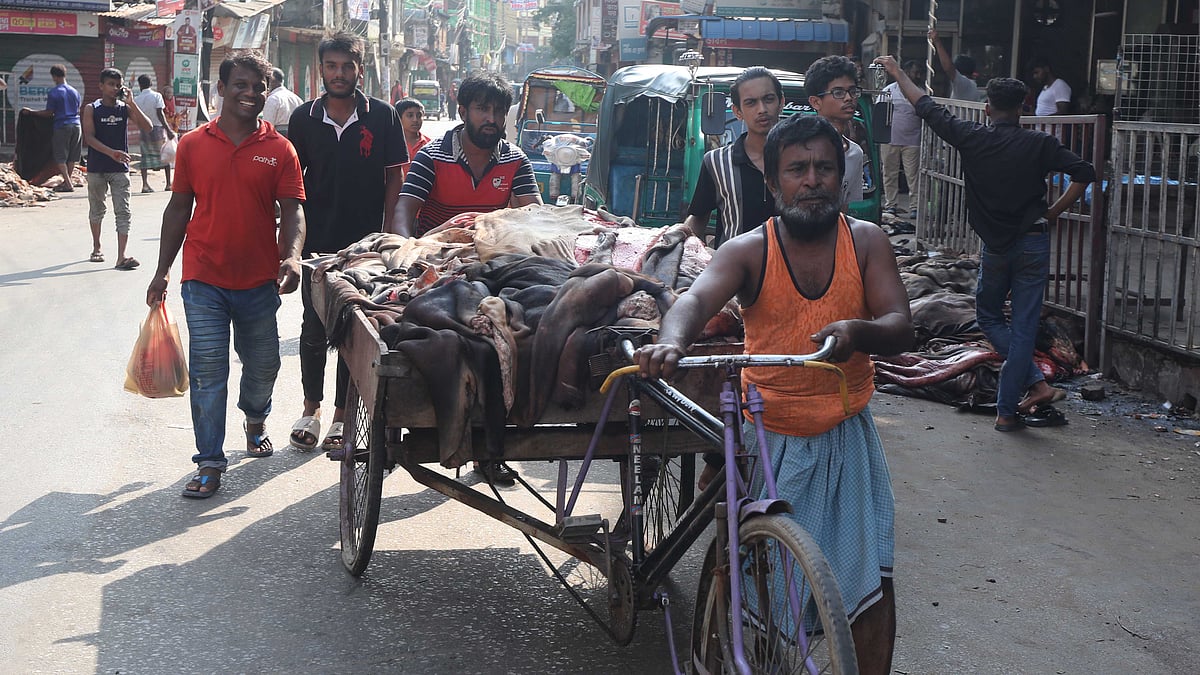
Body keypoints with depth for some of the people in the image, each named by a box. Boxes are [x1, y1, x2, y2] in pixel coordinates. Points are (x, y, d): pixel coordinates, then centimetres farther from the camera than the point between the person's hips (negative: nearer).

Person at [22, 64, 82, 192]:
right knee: (72, 156, 12)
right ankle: (67, 181, 19)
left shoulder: (53, 93, -7)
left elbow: (49, 113, -6)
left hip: (62, 126, -5)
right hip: (76, 124, 5)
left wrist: (31, 112, 5)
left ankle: (68, 184, -5)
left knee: (60, 157, 1)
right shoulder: (75, 92, 9)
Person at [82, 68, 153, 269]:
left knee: (123, 212, -9)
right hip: (97, 167, 0)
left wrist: (131, 103, -15)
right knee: (97, 209, 14)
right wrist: (111, 152, -25)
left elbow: (147, 128, -8)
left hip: (120, 169, 0)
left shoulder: (125, 108, 2)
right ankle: (96, 248, 33)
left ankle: (121, 257, -15)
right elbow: (89, 138, -11)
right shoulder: (91, 109, -2)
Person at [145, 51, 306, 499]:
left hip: (260, 281, 1)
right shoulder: (193, 144, 2)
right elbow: (178, 209, 8)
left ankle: (255, 419, 46)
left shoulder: (279, 150, 0)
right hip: (204, 279, -1)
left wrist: (292, 255, -24)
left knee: (263, 364, 15)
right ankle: (210, 463, 4)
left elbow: (292, 211, -4)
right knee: (208, 371, -4)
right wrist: (162, 271, 8)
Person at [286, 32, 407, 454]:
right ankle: (312, 409, 23)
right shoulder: (304, 118, 3)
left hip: (364, 244, -1)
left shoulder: (383, 117, -2)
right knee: (314, 329, 8)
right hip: (318, 243, 2)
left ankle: (342, 416, 15)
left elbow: (395, 179, 2)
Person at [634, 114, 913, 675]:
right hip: (767, 438, -1)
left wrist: (857, 331, -32)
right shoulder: (749, 251, -7)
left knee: (872, 577, -3)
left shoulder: (866, 242, 0)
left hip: (846, 438, 1)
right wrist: (670, 341, -49)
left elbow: (900, 329, -8)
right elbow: (698, 297, -25)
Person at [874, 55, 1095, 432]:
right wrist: (1052, 213, -1)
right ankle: (1007, 410, 4)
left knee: (990, 317, 19)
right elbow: (1084, 174, -12)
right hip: (1033, 242, 0)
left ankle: (1036, 383, 4)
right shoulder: (1039, 144, -6)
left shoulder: (972, 138, -6)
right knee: (1023, 326, 3)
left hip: (995, 246, 0)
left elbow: (926, 107, 3)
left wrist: (896, 72, 16)